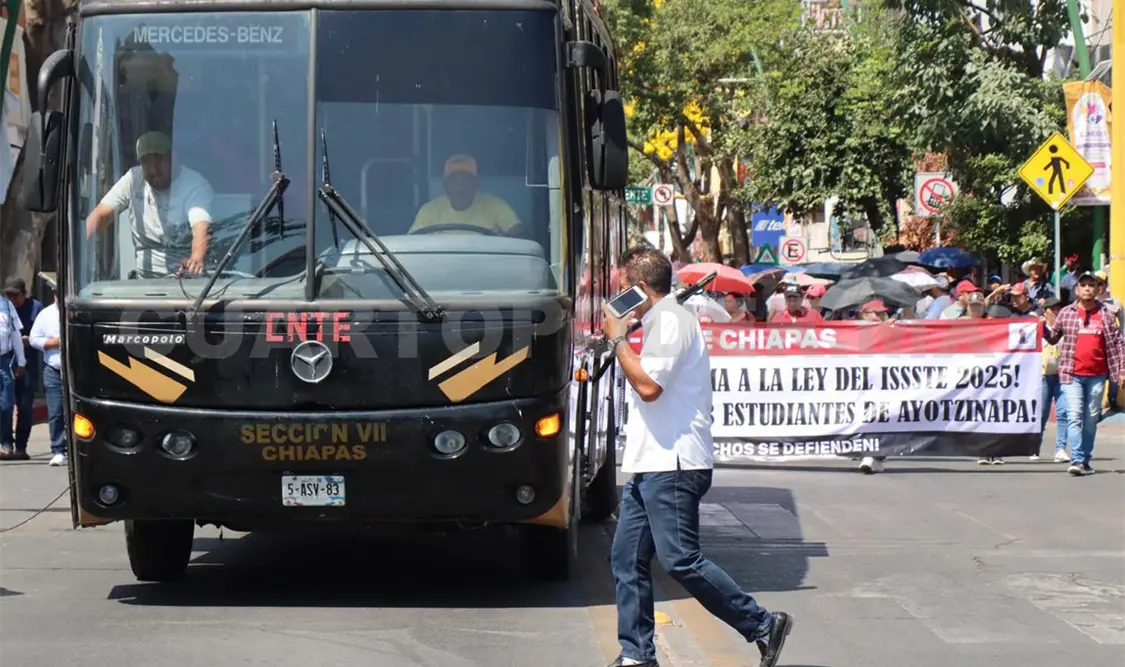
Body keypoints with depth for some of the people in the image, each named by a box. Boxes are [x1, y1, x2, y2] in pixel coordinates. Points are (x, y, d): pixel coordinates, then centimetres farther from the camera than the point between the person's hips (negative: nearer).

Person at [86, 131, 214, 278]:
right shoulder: (134, 179, 2)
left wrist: (196, 259, -53)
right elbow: (101, 215, 6)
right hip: (146, 278, 4)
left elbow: (201, 228, -30)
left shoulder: (196, 185, -13)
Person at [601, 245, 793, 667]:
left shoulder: (669, 319, -12)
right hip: (651, 465, 11)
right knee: (626, 559, 7)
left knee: (680, 560, -14)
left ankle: (763, 626, -5)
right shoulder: (661, 322, 21)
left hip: (672, 465, -11)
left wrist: (618, 338, -11)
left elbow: (648, 384, -22)